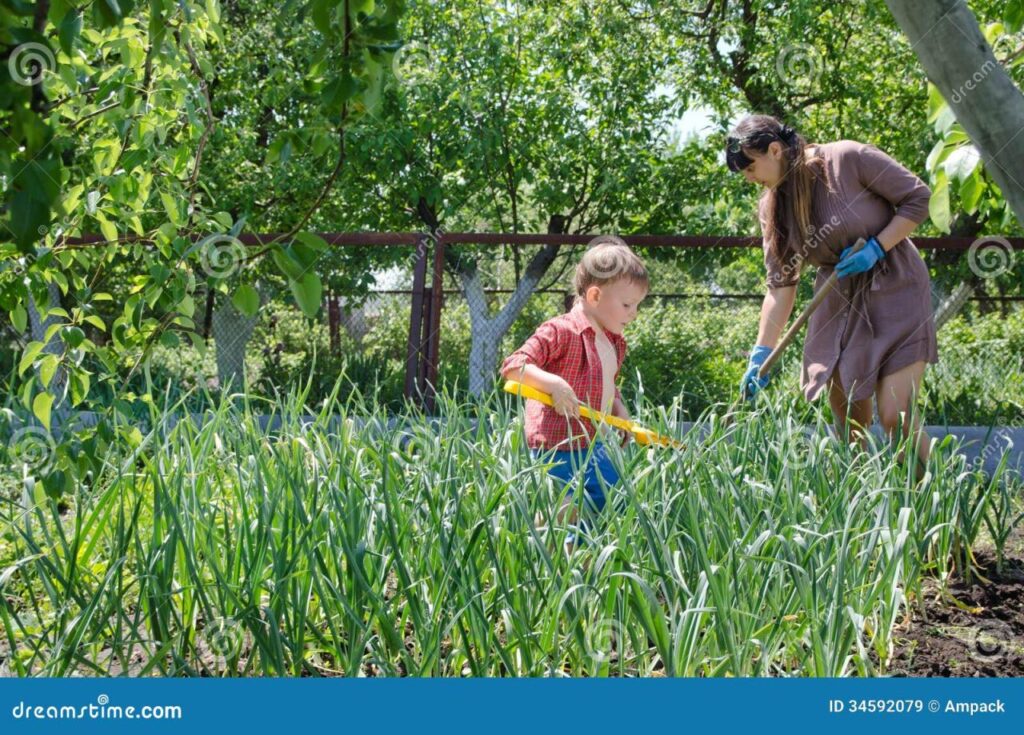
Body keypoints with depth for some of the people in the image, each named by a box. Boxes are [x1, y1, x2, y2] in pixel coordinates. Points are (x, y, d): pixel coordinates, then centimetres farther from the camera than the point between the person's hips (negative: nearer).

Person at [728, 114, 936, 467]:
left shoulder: (849, 159, -14)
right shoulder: (771, 206, 1)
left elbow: (918, 198, -7)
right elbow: (781, 284, 2)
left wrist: (876, 248, -17)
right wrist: (761, 354, -4)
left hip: (894, 291, -5)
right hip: (838, 302, 5)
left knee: (896, 418, -14)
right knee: (849, 426, 1)